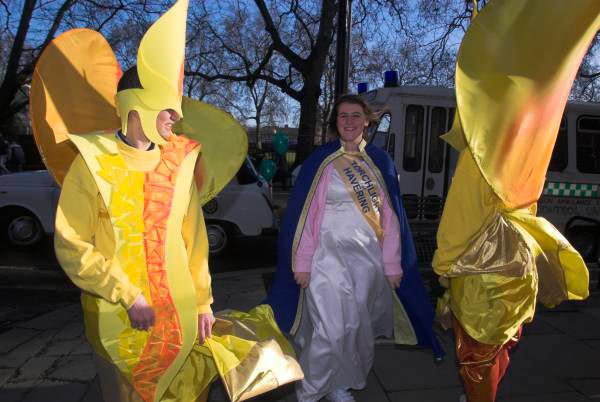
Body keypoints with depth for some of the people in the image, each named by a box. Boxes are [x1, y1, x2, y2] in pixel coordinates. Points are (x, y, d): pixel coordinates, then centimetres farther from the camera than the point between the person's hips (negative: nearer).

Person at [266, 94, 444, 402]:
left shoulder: (380, 162, 5)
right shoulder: (321, 161, -5)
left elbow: (390, 215, 6)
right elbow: (304, 214, -5)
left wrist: (392, 262, 4)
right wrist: (301, 263, -7)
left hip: (369, 260, 4)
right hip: (330, 258, -3)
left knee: (358, 327, 13)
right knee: (331, 331, -4)